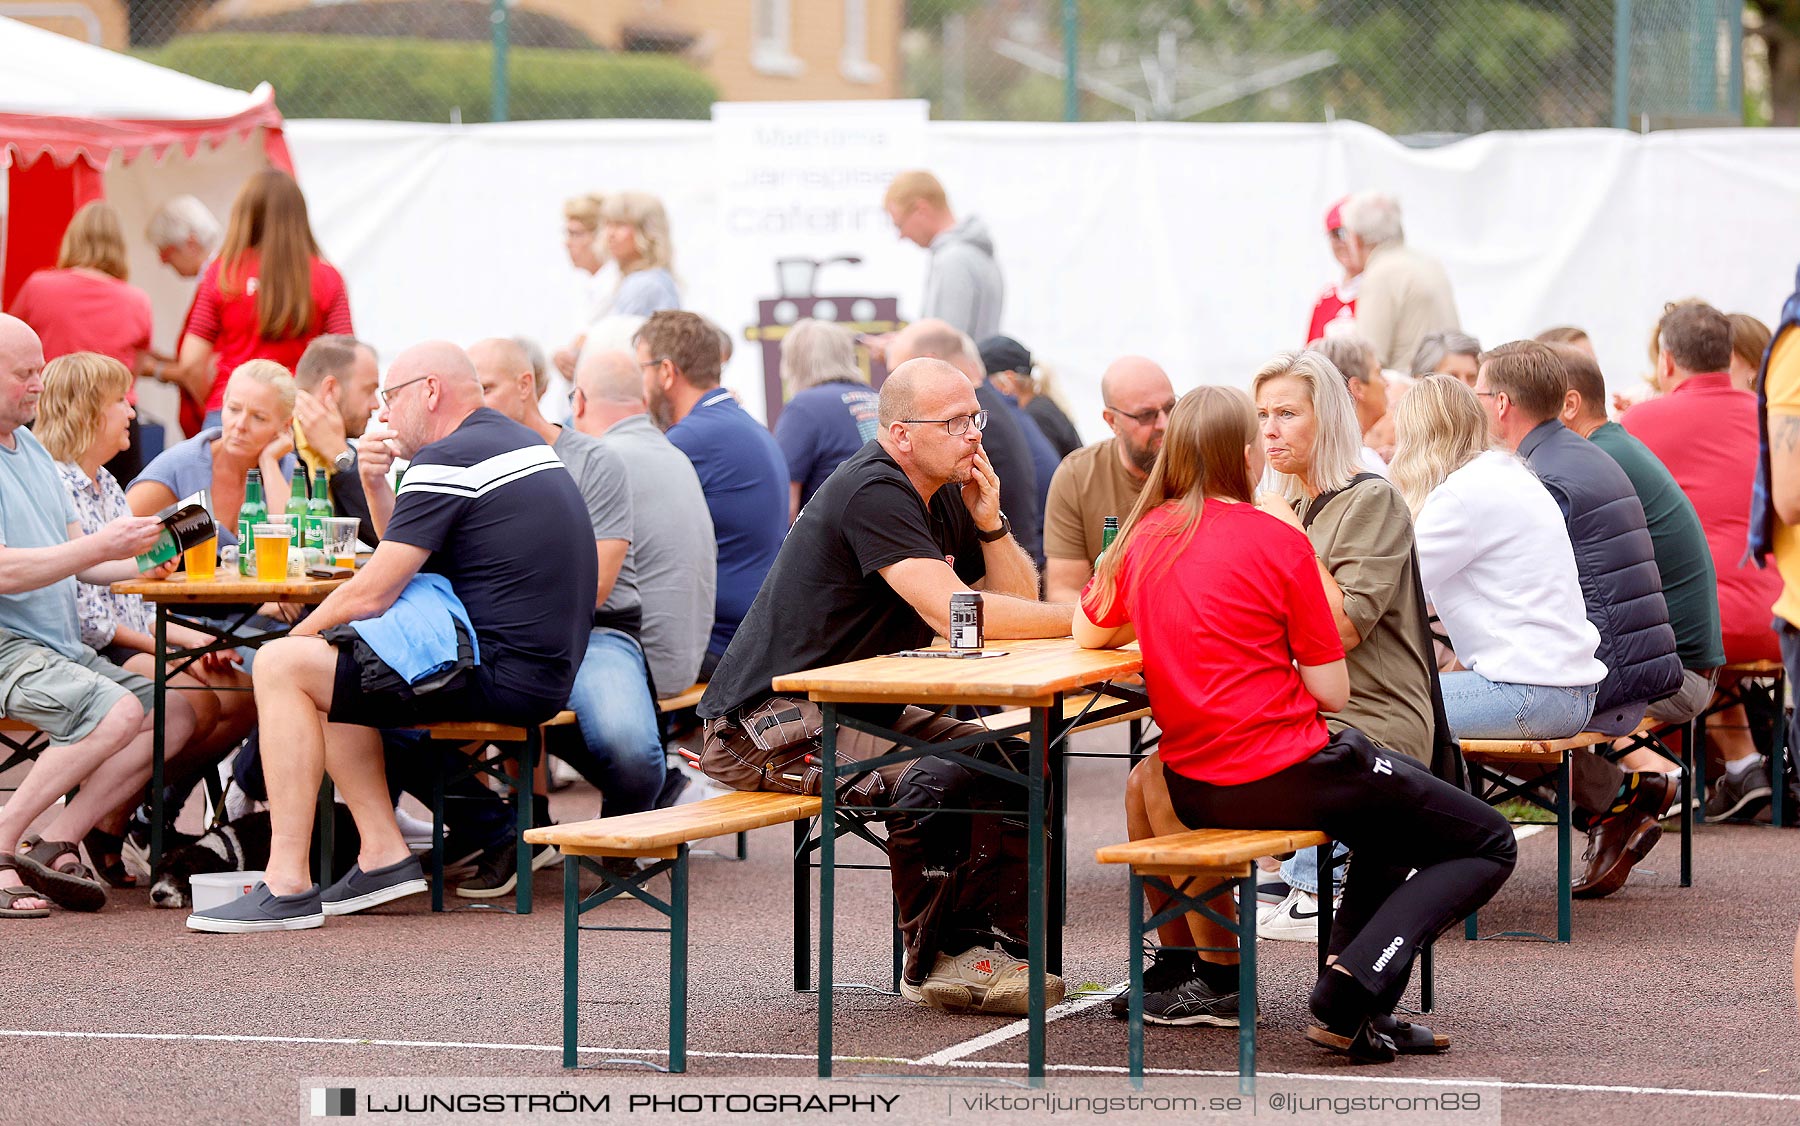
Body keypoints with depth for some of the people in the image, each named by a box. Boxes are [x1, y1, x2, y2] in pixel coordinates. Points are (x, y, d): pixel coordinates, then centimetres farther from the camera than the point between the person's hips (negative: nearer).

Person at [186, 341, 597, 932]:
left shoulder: (449, 462, -12)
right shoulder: (525, 445, 19)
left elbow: (371, 594, -12)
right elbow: (408, 558, 26)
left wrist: (299, 635, 5)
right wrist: (376, 485, 9)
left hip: (498, 674, -10)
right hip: (545, 671, 10)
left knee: (281, 668, -9)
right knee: (322, 672, 21)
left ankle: (289, 885, -13)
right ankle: (383, 855, 13)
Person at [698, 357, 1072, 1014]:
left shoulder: (945, 493, 9)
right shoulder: (873, 493, -21)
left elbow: (1017, 602, 9)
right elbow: (955, 613, -30)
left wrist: (990, 522, -9)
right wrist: (1083, 618, -23)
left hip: (856, 708, 10)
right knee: (932, 777, -29)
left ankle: (990, 942, -2)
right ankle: (934, 963, -13)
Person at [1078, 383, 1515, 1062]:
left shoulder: (1142, 536, 5)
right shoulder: (1278, 540, -10)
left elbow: (1088, 635, 23)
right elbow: (1331, 692, -8)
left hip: (1193, 792, 7)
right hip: (1286, 773, -7)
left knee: (1388, 825, 32)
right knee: (1486, 845, 5)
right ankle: (1352, 992, -12)